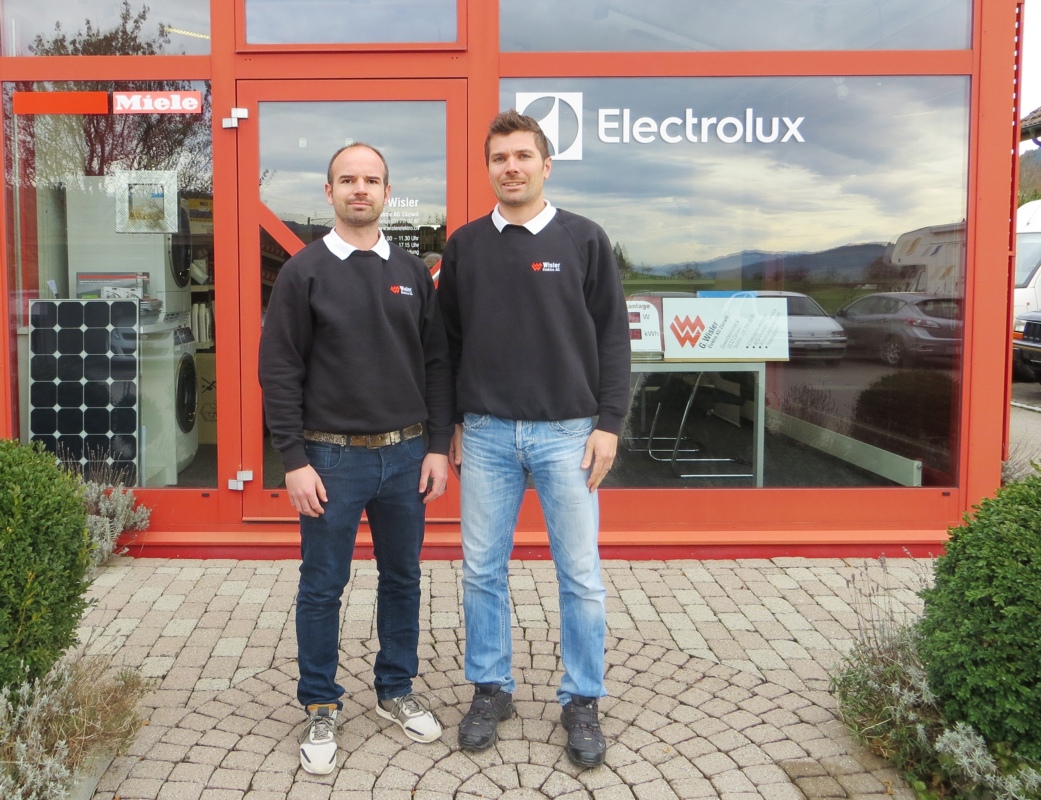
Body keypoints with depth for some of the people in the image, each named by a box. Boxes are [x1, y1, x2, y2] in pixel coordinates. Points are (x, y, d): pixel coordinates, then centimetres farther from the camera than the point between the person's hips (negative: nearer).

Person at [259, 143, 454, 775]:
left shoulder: (412, 272, 7)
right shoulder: (304, 272, -3)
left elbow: (437, 363, 7)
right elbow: (279, 372, -6)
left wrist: (439, 447, 1)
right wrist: (294, 461, -11)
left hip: (406, 454, 3)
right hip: (333, 457, -3)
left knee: (403, 578, 13)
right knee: (323, 587, 6)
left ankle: (397, 688, 32)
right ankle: (321, 709, 22)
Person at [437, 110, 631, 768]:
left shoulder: (585, 240, 1)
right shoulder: (465, 245, 7)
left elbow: (613, 338, 1)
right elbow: (449, 341, 10)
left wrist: (609, 422, -6)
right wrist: (448, 425, 8)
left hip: (568, 432, -2)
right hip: (486, 434, 2)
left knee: (581, 575, 5)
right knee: (483, 570, 9)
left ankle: (583, 701, 20)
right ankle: (491, 689, 26)